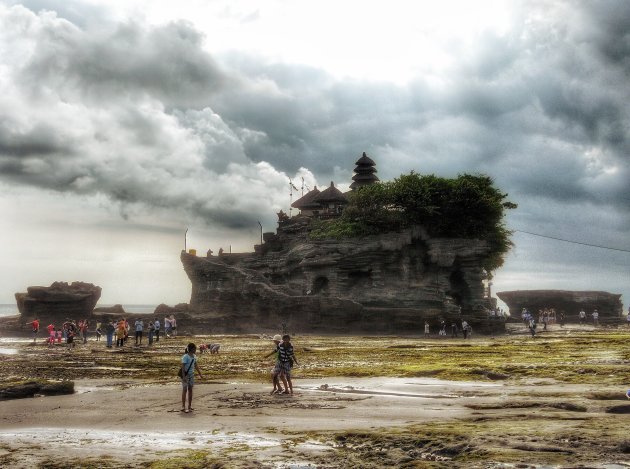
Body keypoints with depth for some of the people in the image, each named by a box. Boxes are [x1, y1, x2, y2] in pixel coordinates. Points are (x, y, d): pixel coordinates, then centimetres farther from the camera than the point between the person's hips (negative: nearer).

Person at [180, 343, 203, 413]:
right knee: (185, 390, -3)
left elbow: (196, 366, 15)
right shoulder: (185, 357, -17)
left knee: (190, 389, 10)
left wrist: (200, 374, 16)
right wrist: (184, 377, -25)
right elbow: (183, 367, -20)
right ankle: (183, 407, 2)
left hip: (191, 375, 7)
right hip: (186, 375, -7)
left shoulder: (194, 356, 6)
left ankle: (190, 406, 17)